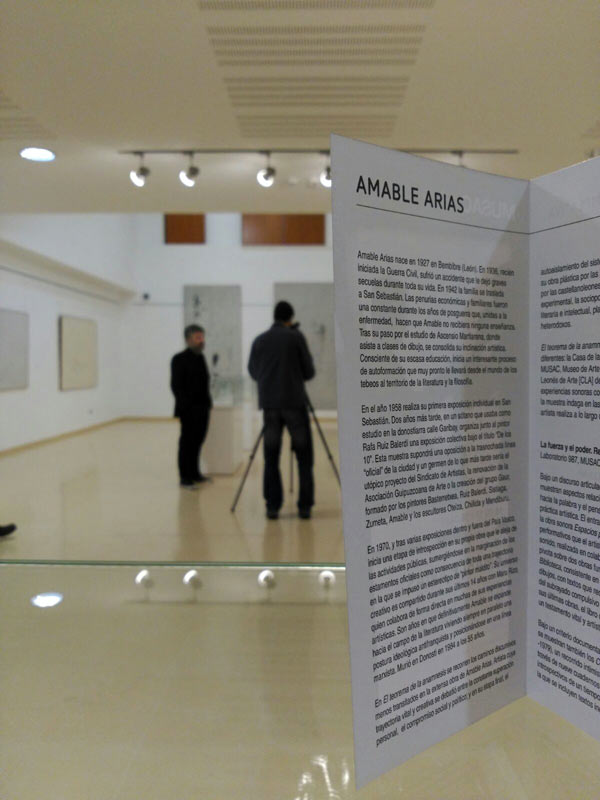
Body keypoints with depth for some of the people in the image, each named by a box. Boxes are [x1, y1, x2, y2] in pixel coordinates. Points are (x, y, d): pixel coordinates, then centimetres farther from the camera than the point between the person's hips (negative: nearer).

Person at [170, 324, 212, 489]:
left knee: (197, 441, 12)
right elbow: (176, 386, -10)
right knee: (187, 443, -1)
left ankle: (194, 473, 23)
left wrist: (208, 401, 10)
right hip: (189, 410, -7)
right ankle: (185, 478, 6)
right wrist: (185, 405, -15)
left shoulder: (200, 357, 16)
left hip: (202, 408, 7)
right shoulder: (179, 359, -6)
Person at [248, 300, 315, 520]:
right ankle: (305, 506, 3)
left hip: (269, 405, 3)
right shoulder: (295, 337, 0)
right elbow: (309, 372, 2)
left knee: (271, 456, 7)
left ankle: (272, 506, 6)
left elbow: (253, 372, 18)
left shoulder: (259, 340, 9)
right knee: (304, 455, 4)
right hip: (294, 403, -3)